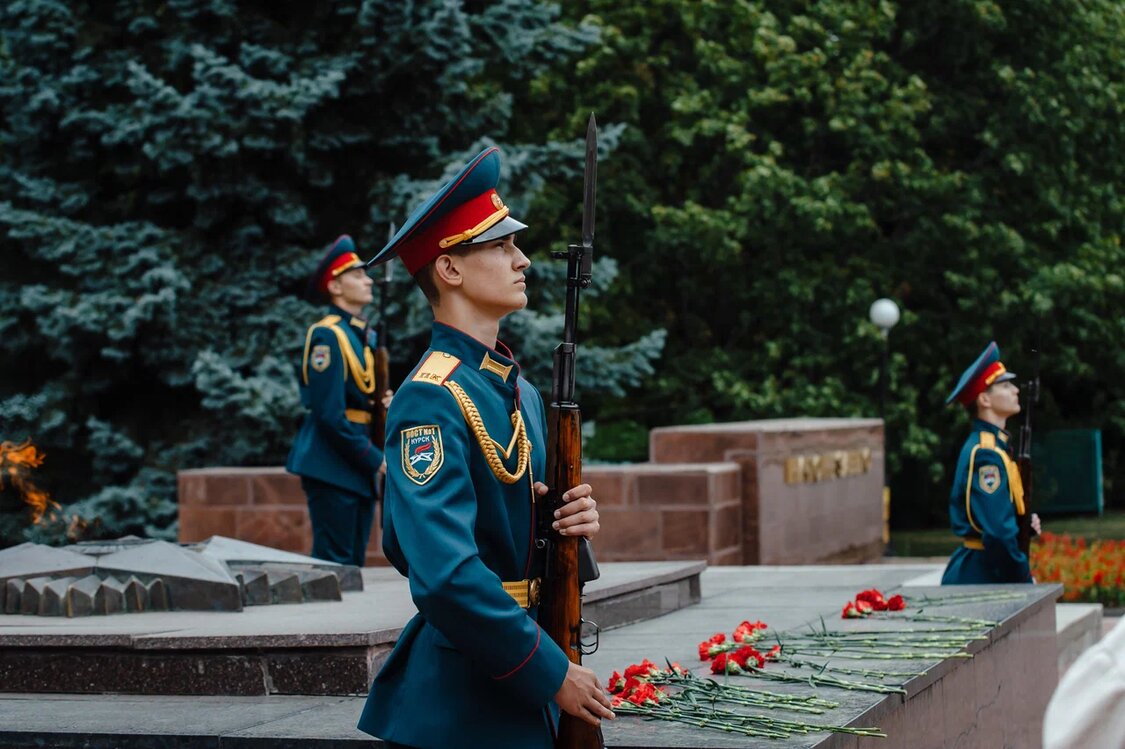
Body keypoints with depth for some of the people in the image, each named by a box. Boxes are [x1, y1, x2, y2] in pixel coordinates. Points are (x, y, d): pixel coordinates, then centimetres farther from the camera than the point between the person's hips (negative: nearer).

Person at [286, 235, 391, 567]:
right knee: (333, 562, -7)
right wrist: (375, 459, -15)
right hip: (331, 466, -9)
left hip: (358, 466, 9)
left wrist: (382, 403, 1)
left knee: (352, 563, 11)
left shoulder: (367, 336, 14)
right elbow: (330, 414, -18)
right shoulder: (326, 336, -13)